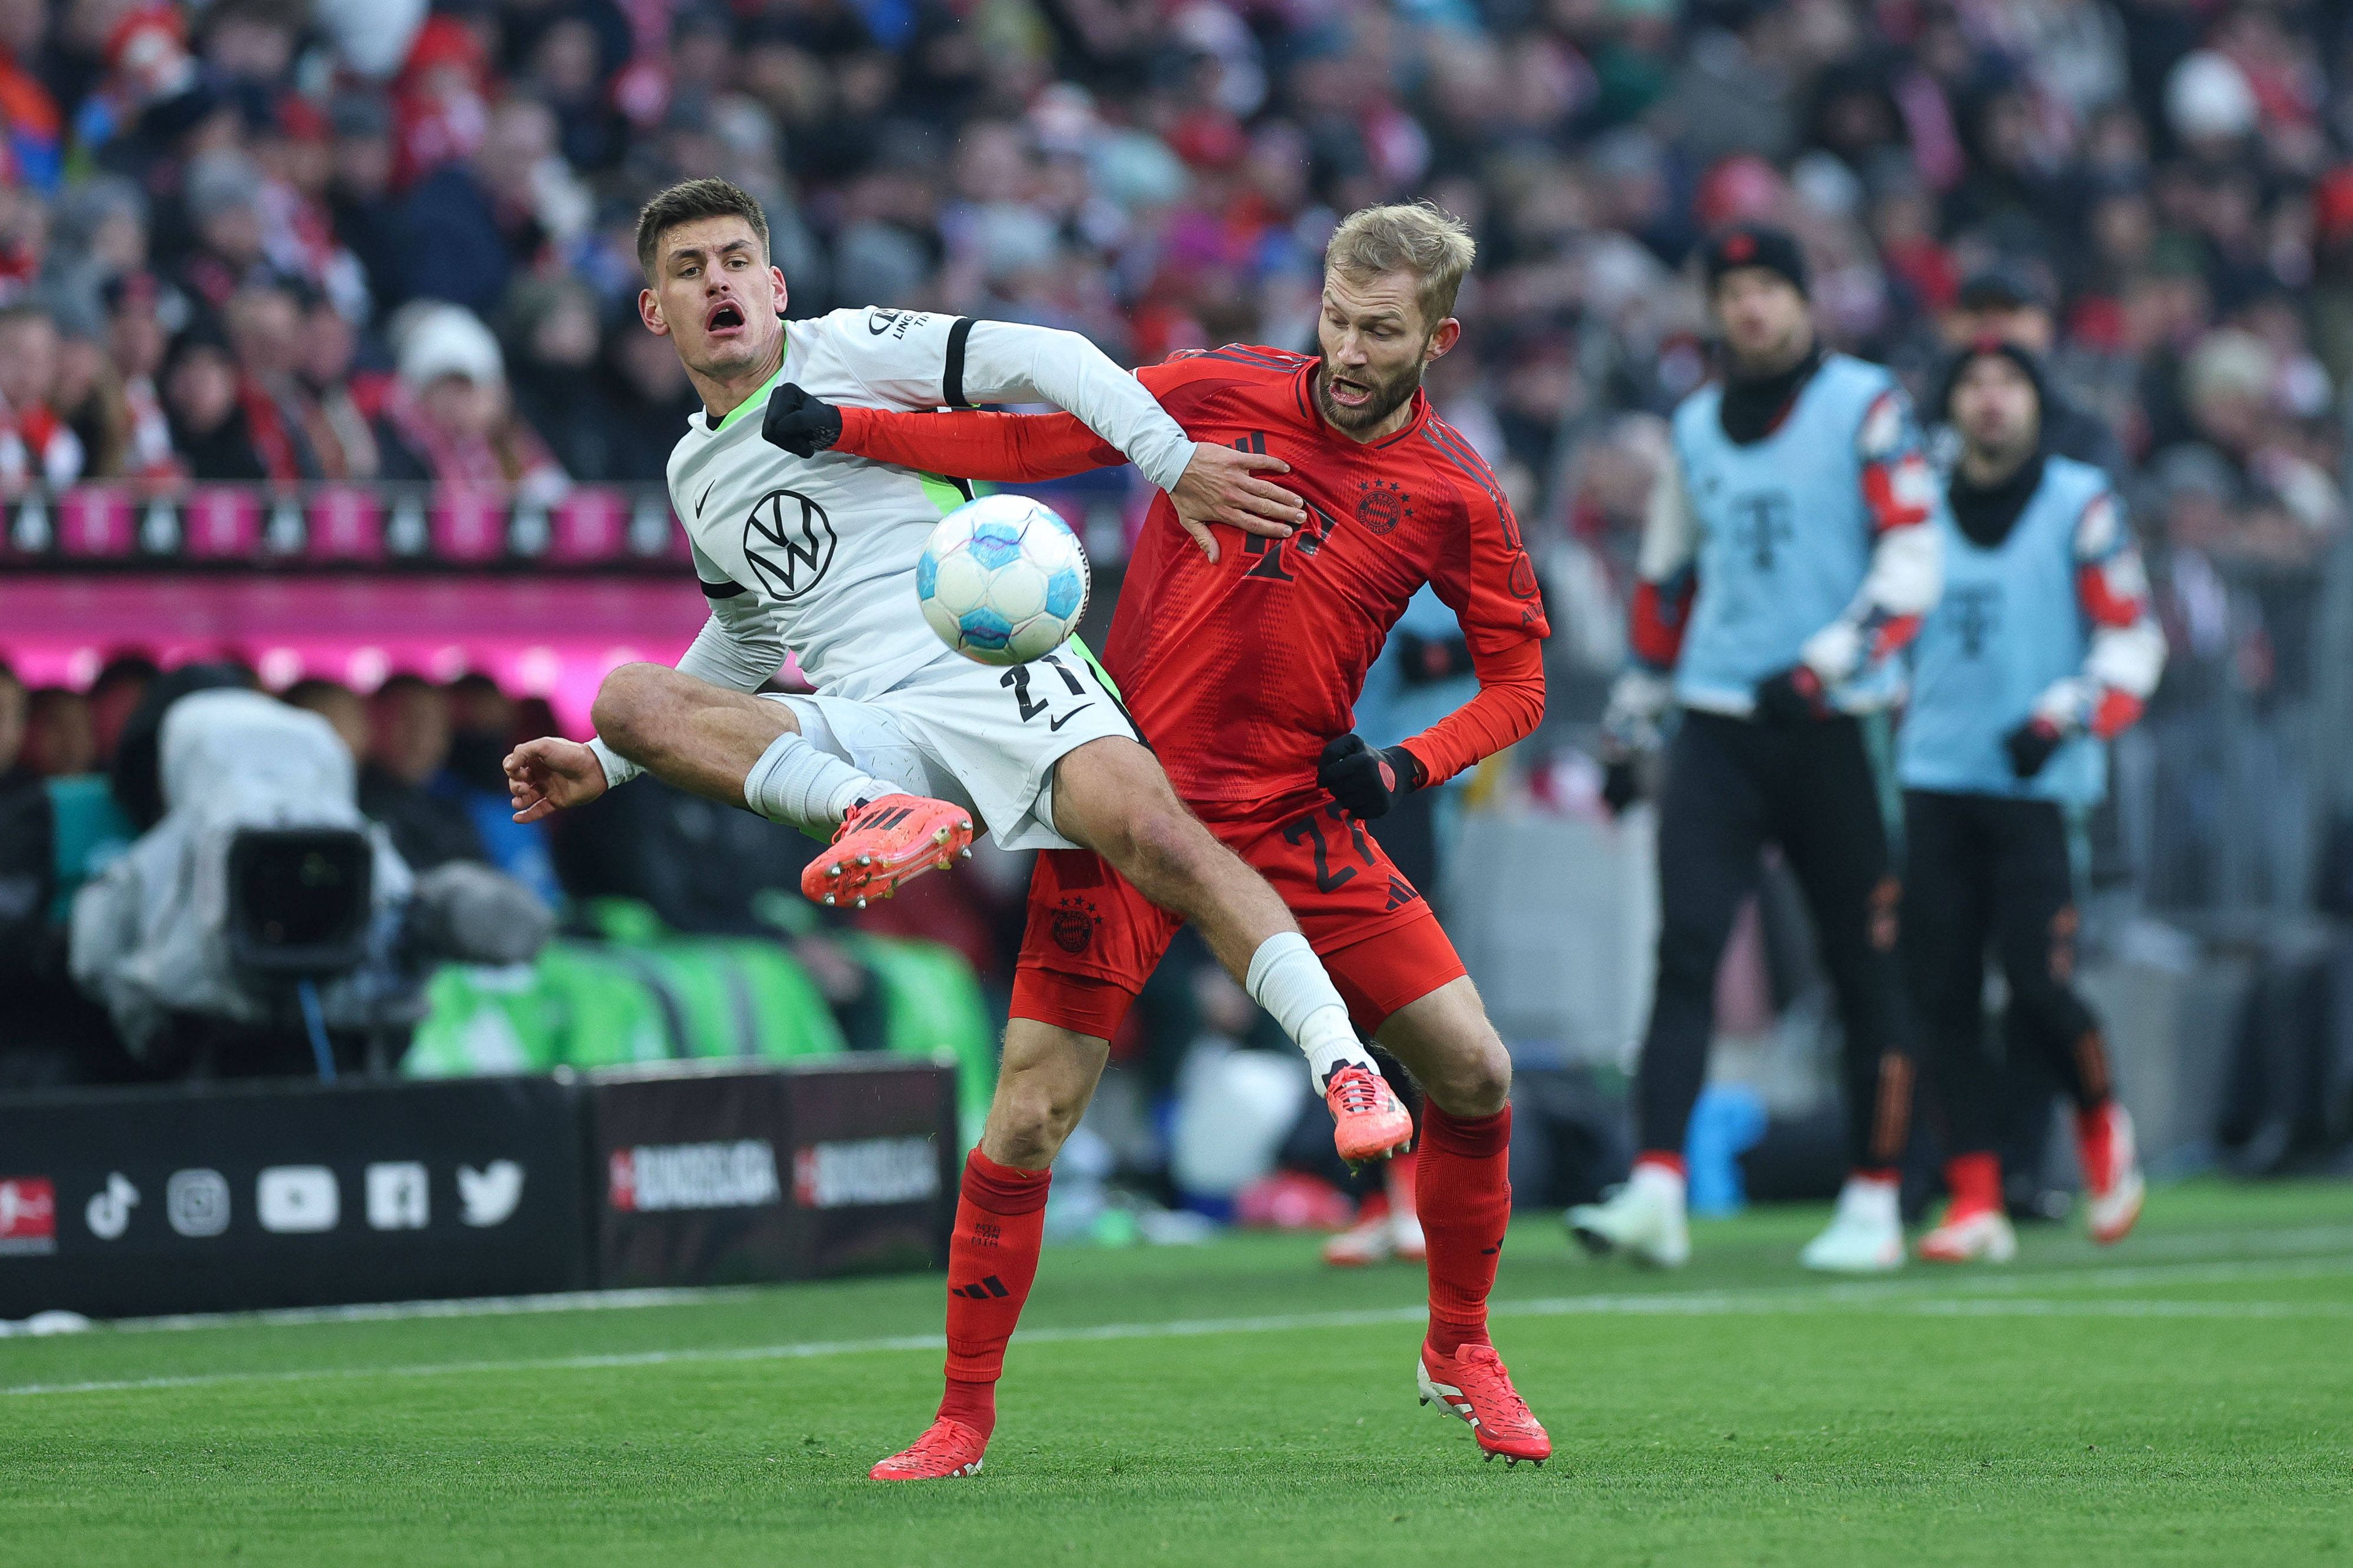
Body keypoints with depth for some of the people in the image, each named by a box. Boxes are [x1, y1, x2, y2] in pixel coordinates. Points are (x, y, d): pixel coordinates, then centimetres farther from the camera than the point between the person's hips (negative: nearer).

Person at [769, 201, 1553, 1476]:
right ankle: (963, 1419, 7)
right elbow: (1028, 443, 2)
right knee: (1031, 1116, -8)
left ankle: (1457, 1351, 20)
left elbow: (1516, 679, 7)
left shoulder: (1455, 497, -2)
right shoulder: (1221, 392, -4)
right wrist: (838, 427, -6)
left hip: (1300, 819, 1)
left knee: (1473, 1075, -5)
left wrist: (1407, 766, -10)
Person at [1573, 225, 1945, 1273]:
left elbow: (1911, 563, -9)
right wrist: (1635, 710, 22)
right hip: (1718, 724, 4)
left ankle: (1873, 1205, 12)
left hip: (1833, 727, -4)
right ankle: (1656, 1194, -16)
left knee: (1866, 969, 2)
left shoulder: (1865, 409, -2)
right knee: (1684, 950, -10)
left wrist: (1830, 663, -21)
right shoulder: (1696, 429, 14)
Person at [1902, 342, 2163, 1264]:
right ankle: (1976, 1202, 0)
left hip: (2037, 783, -4)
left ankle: (2100, 1120, 18)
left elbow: (2133, 641, -1)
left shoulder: (2080, 505, 2)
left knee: (2036, 982, -12)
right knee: (1941, 993, -3)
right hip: (1935, 781, 4)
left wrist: (2067, 714, -15)